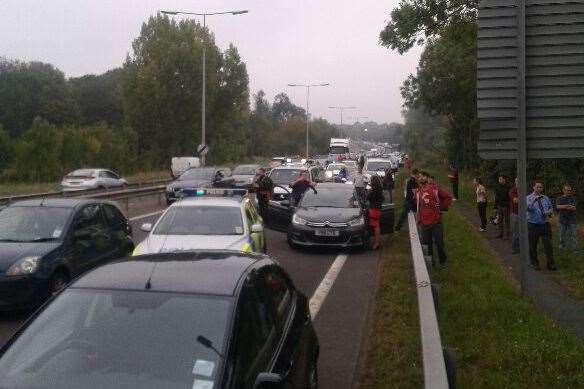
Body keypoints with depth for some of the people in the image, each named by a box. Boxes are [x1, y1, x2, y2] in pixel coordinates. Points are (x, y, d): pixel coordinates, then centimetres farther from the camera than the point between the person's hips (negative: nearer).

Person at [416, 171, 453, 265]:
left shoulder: (435, 187, -3)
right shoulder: (418, 192, 8)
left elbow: (448, 197, 1)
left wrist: (442, 207, -3)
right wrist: (419, 218, 13)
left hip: (436, 222, -3)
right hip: (424, 223, 3)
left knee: (439, 243, 6)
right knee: (426, 244, 9)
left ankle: (443, 262, 26)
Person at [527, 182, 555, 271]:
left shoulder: (546, 198, 9)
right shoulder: (528, 198, -3)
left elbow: (551, 208, 14)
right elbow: (527, 208, -19)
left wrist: (549, 212, -9)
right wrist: (534, 200, -33)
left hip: (545, 224, 2)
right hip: (533, 225, -2)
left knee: (548, 245, -1)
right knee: (533, 246, 7)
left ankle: (551, 264, 8)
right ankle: (534, 263, 22)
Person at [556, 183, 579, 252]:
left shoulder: (573, 198, 3)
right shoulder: (559, 199, 3)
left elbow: (574, 208, -11)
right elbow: (558, 206, -17)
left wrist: (563, 207, -18)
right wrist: (568, 206, -25)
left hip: (572, 219, -1)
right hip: (563, 219, 1)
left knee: (574, 233, -4)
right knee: (562, 233, 12)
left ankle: (575, 248, 0)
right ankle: (562, 244, 33)